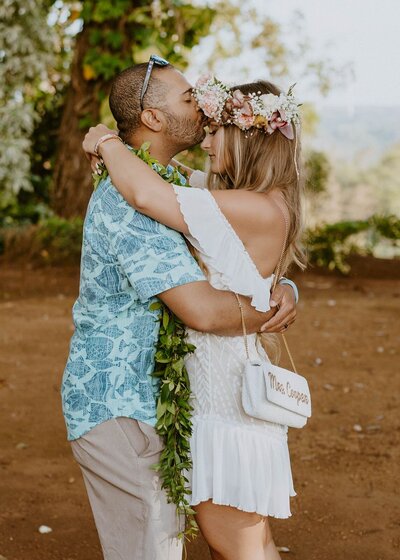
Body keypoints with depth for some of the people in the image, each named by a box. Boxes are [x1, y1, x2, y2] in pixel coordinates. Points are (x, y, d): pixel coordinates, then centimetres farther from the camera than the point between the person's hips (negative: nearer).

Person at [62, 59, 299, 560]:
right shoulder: (130, 199, -23)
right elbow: (202, 310, -32)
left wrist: (282, 288, -8)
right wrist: (266, 317, -13)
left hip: (149, 400, 10)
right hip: (118, 406, -10)